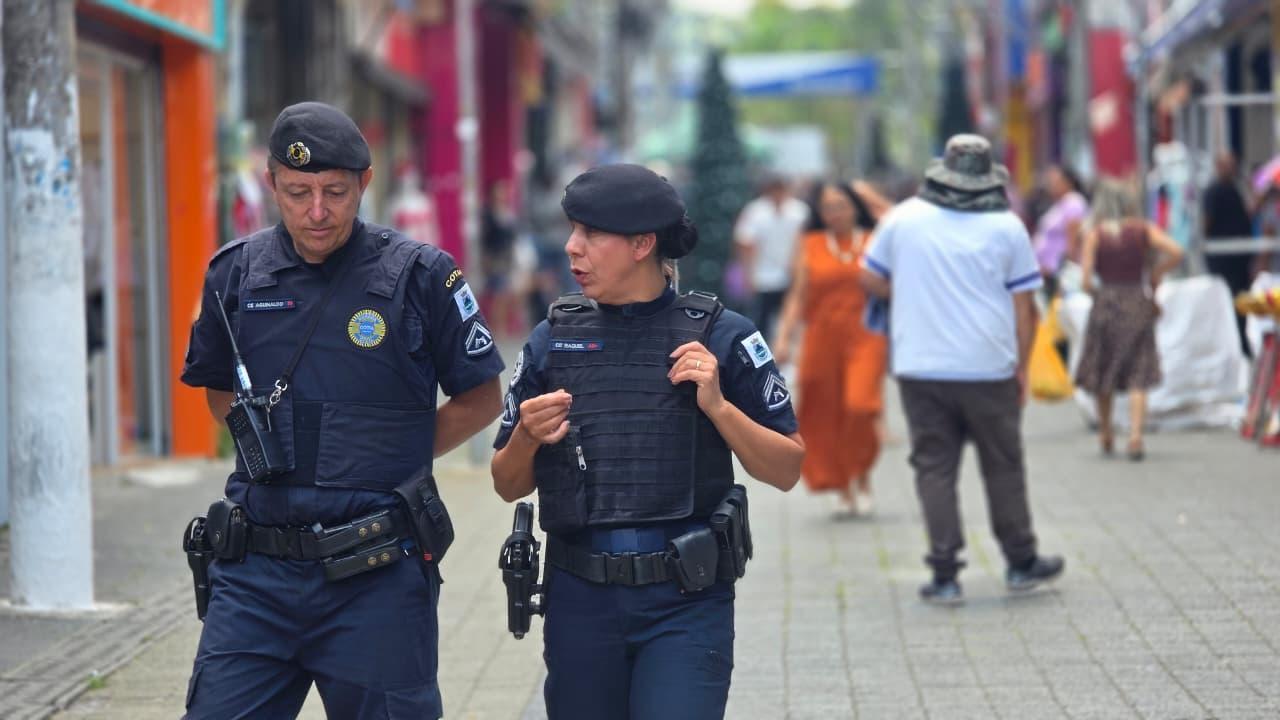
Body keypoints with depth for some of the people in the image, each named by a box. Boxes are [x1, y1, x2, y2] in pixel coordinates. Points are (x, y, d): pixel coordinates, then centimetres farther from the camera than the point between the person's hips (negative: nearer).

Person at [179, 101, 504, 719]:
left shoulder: (420, 276, -4)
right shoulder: (236, 273, 6)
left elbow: (481, 399, 6)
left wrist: (394, 460, 0)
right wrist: (276, 451, 7)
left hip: (378, 581, -3)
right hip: (257, 574, 3)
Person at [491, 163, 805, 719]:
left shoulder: (720, 337, -1)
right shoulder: (553, 340, 7)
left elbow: (786, 470, 0)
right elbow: (509, 486, 12)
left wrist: (717, 405, -14)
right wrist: (527, 439, -9)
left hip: (687, 605, -3)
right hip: (582, 603, 3)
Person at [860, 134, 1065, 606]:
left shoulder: (904, 218, 1)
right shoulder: (1006, 228, -1)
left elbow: (869, 278, 10)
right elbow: (1024, 306, 0)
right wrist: (1022, 368, 8)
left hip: (920, 367, 1)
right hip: (989, 368, -1)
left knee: (934, 468, 4)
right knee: (1003, 466, 12)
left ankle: (945, 575, 0)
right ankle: (1021, 562, 23)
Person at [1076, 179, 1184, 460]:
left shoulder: (1095, 234, -4)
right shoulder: (1144, 230, 0)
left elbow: (1086, 277, -10)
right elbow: (1176, 252, -11)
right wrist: (1156, 274, 3)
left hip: (1106, 303, -1)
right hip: (1139, 305, 1)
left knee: (1101, 372, 15)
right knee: (1138, 375, 1)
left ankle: (1105, 433, 24)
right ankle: (1135, 434, -13)